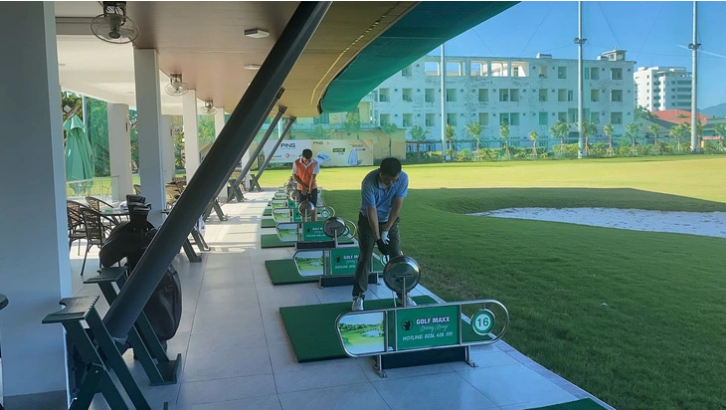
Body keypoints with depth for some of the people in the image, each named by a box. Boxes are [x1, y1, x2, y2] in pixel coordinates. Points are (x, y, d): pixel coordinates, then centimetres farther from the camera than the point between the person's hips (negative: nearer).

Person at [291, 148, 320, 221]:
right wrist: (303, 186, -13)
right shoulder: (296, 162, -16)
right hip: (301, 189, 1)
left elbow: (313, 178, -18)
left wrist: (309, 190, -18)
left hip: (312, 188, -1)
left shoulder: (315, 163, -18)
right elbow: (294, 175, -6)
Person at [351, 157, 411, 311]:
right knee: (365, 258, -4)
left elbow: (397, 206, -17)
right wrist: (378, 239, -25)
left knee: (397, 257, 1)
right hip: (368, 221, -3)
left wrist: (386, 231, -15)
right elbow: (371, 212, -27)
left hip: (390, 221, 3)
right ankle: (358, 296, 4)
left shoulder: (403, 178, -23)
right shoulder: (368, 182, -32)